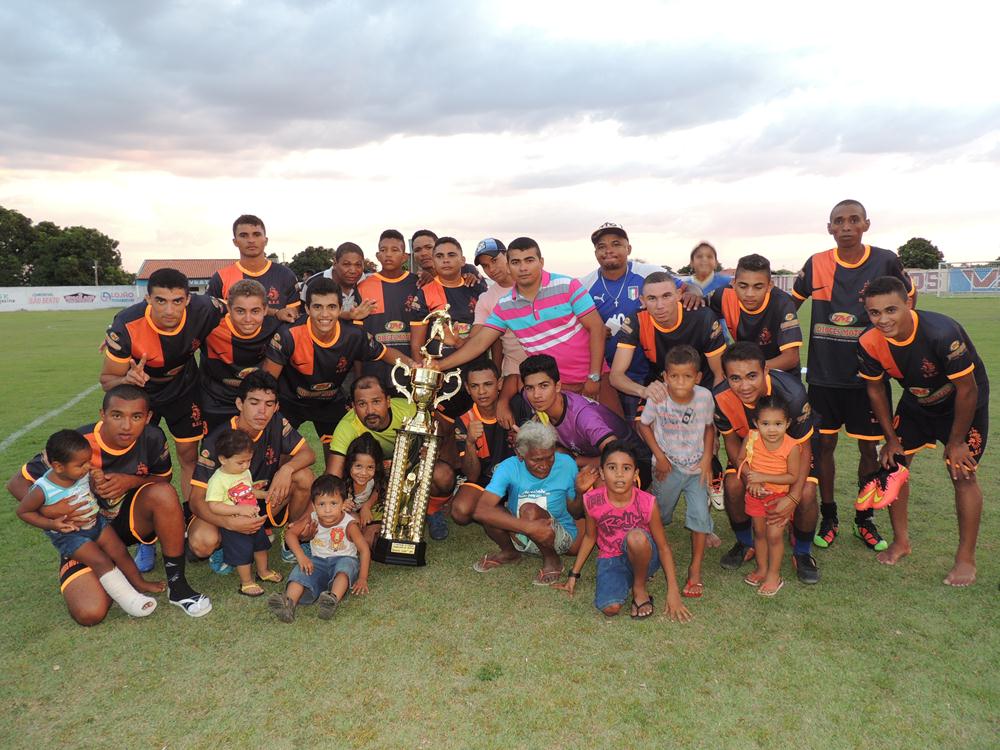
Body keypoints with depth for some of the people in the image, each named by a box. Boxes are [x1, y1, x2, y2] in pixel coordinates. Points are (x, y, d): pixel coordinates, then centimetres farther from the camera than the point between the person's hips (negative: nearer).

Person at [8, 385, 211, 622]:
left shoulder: (152, 438, -18)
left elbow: (163, 478, 1)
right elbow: (17, 482, -11)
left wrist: (131, 481, -22)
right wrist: (47, 509, -31)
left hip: (130, 519, 2)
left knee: (164, 494, -32)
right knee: (90, 613, -22)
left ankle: (177, 586, -16)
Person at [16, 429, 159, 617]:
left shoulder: (84, 474, -14)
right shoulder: (43, 490, -27)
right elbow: (23, 511, -10)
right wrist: (51, 524, -20)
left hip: (96, 523, 5)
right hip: (69, 534, -5)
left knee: (120, 551, 3)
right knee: (102, 561, -17)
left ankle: (140, 584, 21)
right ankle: (129, 600, -15)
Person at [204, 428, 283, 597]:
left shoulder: (245, 472, 0)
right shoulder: (218, 480, -25)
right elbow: (213, 506, -30)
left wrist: (264, 494, 2)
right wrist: (240, 509, -36)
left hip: (254, 520, 8)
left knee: (261, 544, 23)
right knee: (242, 553, 6)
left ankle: (263, 571, 46)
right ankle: (246, 582, 28)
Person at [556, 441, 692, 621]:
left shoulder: (647, 503, -20)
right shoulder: (592, 501, -15)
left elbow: (663, 547, -9)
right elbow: (590, 537, 4)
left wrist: (673, 591, -13)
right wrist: (573, 575, 8)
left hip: (642, 557, -2)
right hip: (610, 560, 2)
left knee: (636, 536, -37)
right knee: (610, 608, -26)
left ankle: (640, 589, -9)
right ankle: (626, 581, 9)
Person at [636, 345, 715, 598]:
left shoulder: (705, 396, -15)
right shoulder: (658, 397, -20)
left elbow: (709, 427, 2)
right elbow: (644, 425, -5)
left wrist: (707, 459, -5)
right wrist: (659, 455, -8)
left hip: (696, 466, 1)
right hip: (668, 466, 0)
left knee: (700, 514, -8)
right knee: (657, 515, 13)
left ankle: (695, 569, 6)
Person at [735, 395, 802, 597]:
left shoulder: (792, 447, -23)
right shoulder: (751, 438, -17)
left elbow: (793, 476, -18)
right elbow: (741, 460, -4)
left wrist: (763, 477, -26)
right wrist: (752, 479, -20)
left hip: (779, 495, -3)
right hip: (755, 494, 3)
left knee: (774, 535, -2)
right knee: (759, 533, 17)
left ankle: (774, 574, 18)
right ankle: (761, 568, 36)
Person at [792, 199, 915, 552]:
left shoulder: (885, 261, -4)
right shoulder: (816, 264, -1)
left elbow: (908, 299, 11)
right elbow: (792, 303, 12)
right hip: (824, 374, 1)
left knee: (869, 447, 7)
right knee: (823, 445, 6)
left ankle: (865, 520, 25)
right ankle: (828, 518, 22)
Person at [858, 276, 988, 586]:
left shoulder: (942, 332, -38)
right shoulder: (869, 344, -23)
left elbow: (966, 389, -26)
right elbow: (875, 389, -6)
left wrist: (956, 442, -17)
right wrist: (891, 439, -2)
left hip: (964, 404, -4)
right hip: (916, 403, 5)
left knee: (962, 474, -7)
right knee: (893, 462, 1)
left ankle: (966, 558, 9)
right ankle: (901, 542, 19)